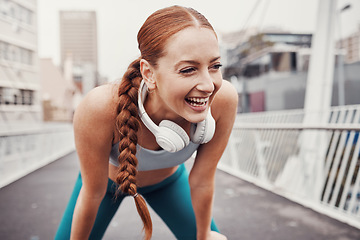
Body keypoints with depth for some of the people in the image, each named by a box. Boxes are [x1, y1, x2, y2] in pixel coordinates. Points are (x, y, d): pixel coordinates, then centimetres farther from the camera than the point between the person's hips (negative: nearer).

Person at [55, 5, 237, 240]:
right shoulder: (100, 108, -43)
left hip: (167, 179, 2)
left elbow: (202, 182, -19)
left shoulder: (223, 100, -36)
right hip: (110, 179, -1)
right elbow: (93, 194, -26)